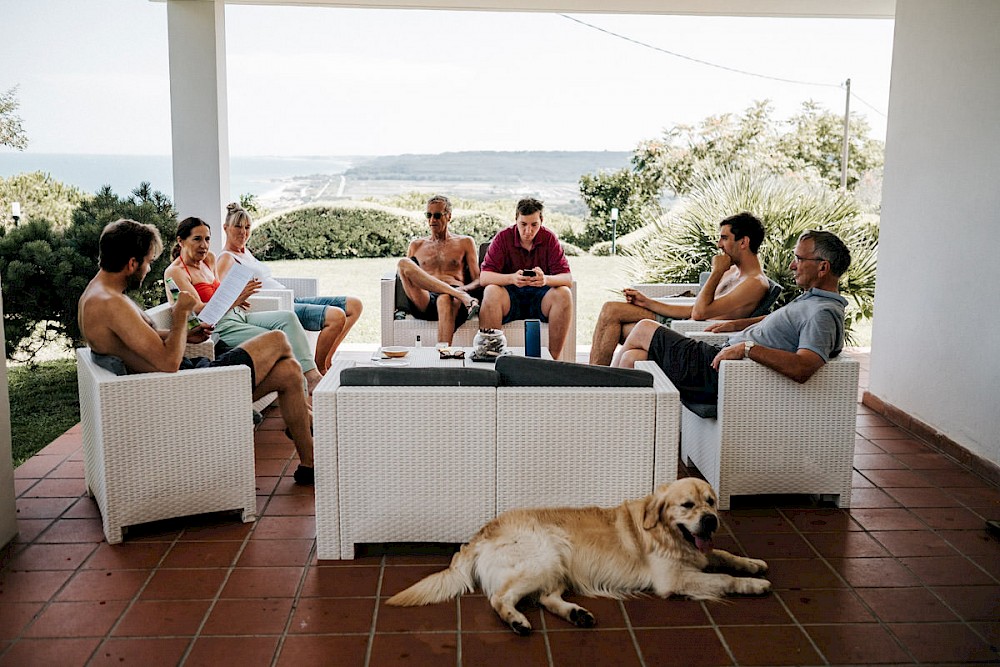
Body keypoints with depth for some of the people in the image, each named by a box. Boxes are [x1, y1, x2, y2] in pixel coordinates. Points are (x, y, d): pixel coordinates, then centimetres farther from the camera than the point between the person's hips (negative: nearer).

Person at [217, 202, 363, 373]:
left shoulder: (245, 252, 25)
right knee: (336, 316, -29)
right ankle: (319, 369, -11)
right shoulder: (226, 258, -3)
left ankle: (326, 361, 0)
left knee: (354, 305, 2)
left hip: (291, 300, 10)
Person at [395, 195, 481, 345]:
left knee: (444, 300, -41)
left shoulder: (465, 242, 25)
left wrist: (463, 288, -7)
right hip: (424, 302, 2)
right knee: (403, 263, -26)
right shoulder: (416, 245, 30)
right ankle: (462, 297, -35)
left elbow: (478, 280, 18)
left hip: (454, 299, -2)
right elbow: (403, 275, 27)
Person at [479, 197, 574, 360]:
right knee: (491, 292, -32)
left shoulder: (549, 238, -2)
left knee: (563, 294, -28)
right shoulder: (503, 237, -5)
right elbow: (484, 277, -13)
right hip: (510, 295, -1)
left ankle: (554, 358, -24)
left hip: (540, 296, 1)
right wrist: (512, 278, -34)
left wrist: (546, 279, -33)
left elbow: (567, 278, -9)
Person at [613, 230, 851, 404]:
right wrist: (736, 324, 29)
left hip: (717, 372, -10)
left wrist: (747, 348, -32)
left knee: (643, 330, 5)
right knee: (632, 358, 9)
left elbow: (803, 368, -35)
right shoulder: (812, 298, 14)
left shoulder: (823, 314, -19)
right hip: (721, 359, 10)